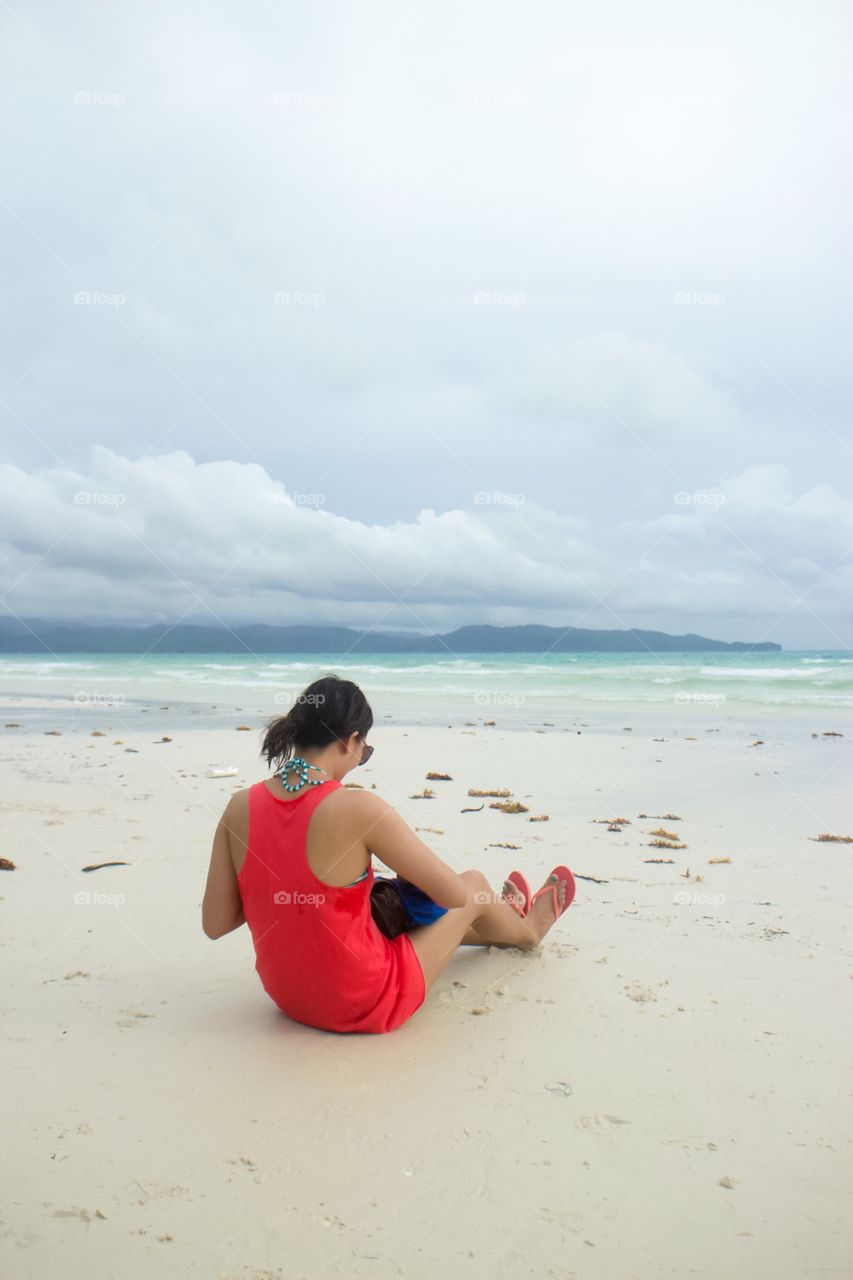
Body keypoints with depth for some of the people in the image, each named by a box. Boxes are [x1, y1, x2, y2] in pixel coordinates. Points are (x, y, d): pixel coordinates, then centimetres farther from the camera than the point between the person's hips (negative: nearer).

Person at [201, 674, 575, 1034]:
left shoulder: (241, 807, -11)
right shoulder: (357, 808, -27)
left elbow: (214, 924, -5)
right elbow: (454, 893, -19)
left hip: (288, 996, 6)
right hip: (365, 1004, -6)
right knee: (473, 884, 19)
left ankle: (502, 924, 63)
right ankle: (527, 929, 55)